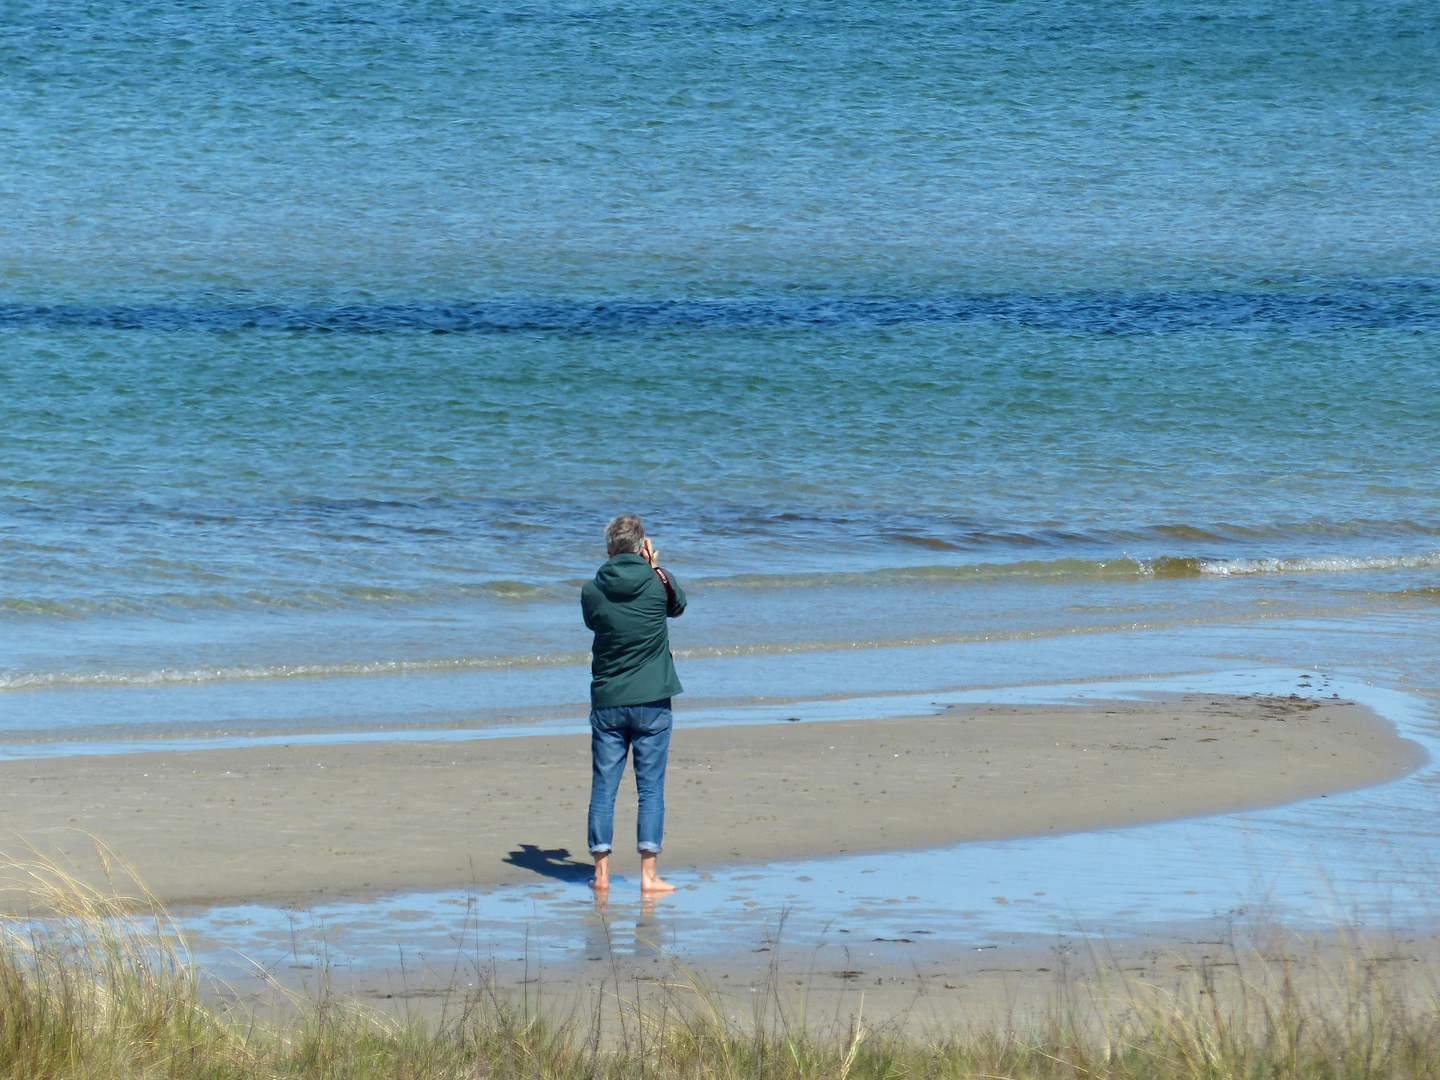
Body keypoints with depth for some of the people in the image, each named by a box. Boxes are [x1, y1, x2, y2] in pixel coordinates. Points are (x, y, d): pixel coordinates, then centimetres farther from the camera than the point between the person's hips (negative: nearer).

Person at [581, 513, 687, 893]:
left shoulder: (592, 591, -4)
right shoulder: (657, 585, -7)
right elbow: (678, 606, 15)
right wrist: (654, 568, 18)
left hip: (607, 703, 1)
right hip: (651, 703, -1)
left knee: (603, 787, 6)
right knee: (651, 789, 2)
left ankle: (602, 873, 6)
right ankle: (648, 874, 0)